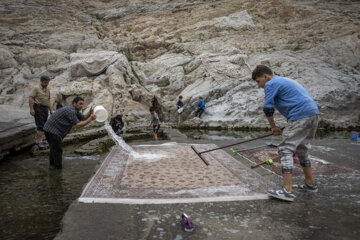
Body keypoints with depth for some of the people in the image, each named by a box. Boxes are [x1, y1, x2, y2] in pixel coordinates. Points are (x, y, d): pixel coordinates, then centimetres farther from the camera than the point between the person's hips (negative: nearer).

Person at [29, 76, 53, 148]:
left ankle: (38, 140, 17)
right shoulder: (36, 88, -5)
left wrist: (51, 110, 18)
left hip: (45, 109, 7)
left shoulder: (47, 90, 17)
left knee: (43, 125, 8)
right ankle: (39, 141, -10)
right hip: (38, 108, -7)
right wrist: (31, 109, -19)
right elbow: (30, 98, -12)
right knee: (41, 125, -13)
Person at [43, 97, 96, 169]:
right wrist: (90, 119, -25)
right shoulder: (70, 111, -22)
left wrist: (89, 113, -9)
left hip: (50, 129, 11)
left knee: (54, 148, 26)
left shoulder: (74, 110, 10)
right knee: (57, 150, -5)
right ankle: (58, 168, 2)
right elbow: (78, 125, -26)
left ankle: (52, 163, 44)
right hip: (52, 131, -11)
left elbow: (83, 118, 8)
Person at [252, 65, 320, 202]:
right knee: (301, 150, 21)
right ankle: (310, 184, 32)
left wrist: (273, 127, 7)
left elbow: (267, 108, -6)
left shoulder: (271, 84, -1)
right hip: (313, 113, 10)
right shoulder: (286, 81, 28)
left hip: (300, 116, -10)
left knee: (285, 150, -7)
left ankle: (287, 191, -10)